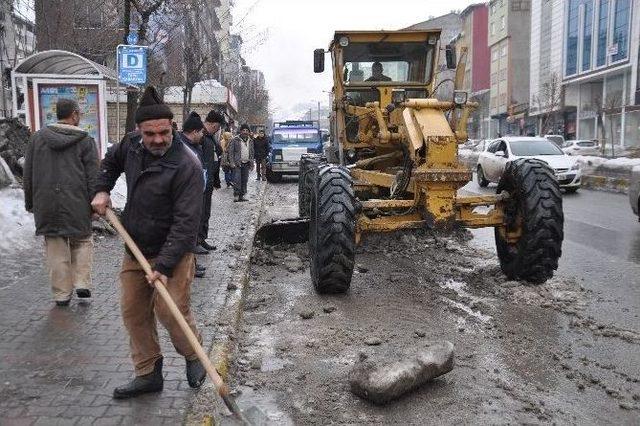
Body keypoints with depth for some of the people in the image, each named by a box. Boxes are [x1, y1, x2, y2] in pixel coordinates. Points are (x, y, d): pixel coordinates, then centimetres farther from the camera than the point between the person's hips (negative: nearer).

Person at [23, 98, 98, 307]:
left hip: (46, 204, 3)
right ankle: (82, 284, 7)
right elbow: (93, 177, -5)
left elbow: (27, 175, 10)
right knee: (82, 242, 15)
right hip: (77, 204, -2)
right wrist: (93, 203, 2)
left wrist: (30, 203, 17)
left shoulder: (37, 137, 6)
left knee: (56, 249, 8)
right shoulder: (85, 141, -3)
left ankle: (62, 293, 13)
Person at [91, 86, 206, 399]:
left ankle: (194, 357, 19)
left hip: (172, 253, -7)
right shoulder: (131, 148, 1)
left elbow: (186, 222, -25)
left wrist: (164, 266, -28)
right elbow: (109, 162, 27)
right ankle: (148, 374, 25)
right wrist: (102, 190, 11)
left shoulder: (186, 166, -22)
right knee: (133, 312, 9)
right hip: (135, 251, 7)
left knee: (171, 310, -12)